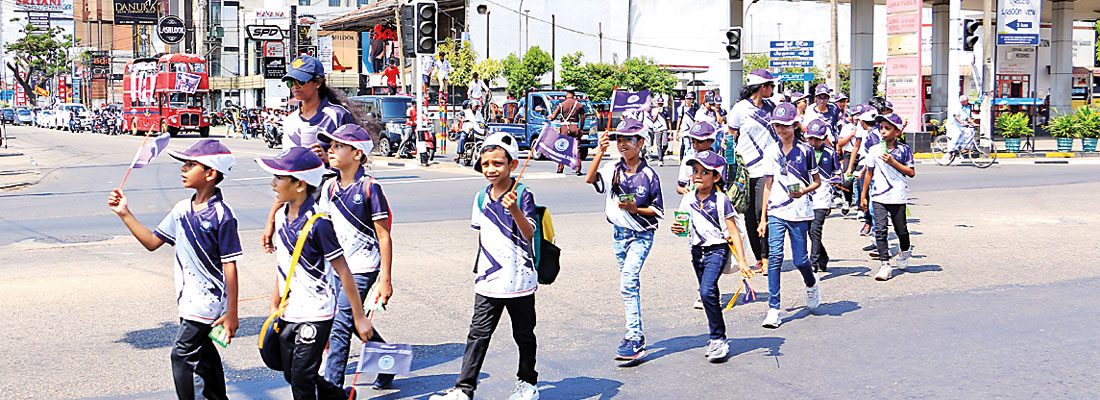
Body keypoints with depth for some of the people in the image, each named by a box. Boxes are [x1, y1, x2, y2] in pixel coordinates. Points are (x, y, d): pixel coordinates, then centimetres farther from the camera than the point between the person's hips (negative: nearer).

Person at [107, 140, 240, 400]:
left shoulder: (222, 215, -17)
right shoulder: (182, 210, 5)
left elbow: (230, 266, -16)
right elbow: (152, 242, 15)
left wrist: (231, 313, -16)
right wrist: (124, 213, 8)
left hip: (208, 299, -8)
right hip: (188, 299, 8)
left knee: (182, 354, -10)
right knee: (203, 354, 17)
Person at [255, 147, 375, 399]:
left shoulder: (318, 223, -19)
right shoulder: (282, 216, 4)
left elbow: (343, 272, -16)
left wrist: (359, 317, -14)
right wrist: (274, 304, 20)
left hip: (315, 314, -8)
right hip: (288, 313, 8)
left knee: (301, 377, -6)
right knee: (290, 374, 15)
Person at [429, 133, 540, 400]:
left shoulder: (522, 195, -11)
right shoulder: (481, 198, 6)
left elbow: (529, 234, -21)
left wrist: (515, 210, -38)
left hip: (519, 279, -4)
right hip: (488, 280, 4)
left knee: (523, 334, 12)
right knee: (478, 334, -1)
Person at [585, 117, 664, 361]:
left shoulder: (648, 175, -9)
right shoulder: (613, 169, 2)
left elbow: (658, 211, -4)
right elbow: (590, 179, -16)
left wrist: (635, 209, -19)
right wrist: (600, 153, -25)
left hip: (641, 235, -5)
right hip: (620, 233, 5)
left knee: (628, 283, -17)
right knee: (630, 284, 13)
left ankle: (633, 339, -15)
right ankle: (637, 334, 23)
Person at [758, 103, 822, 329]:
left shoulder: (805, 151, 1)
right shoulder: (771, 153, 8)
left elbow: (817, 181, 8)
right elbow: (768, 185, 12)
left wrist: (804, 191, -15)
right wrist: (763, 218, 10)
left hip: (800, 212, -2)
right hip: (776, 211, 2)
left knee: (799, 260, 1)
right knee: (775, 256, -11)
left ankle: (812, 284, 38)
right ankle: (774, 310, -9)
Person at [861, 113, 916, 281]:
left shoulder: (904, 150, -1)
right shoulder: (874, 150, 6)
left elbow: (911, 173, -3)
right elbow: (869, 173, 13)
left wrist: (893, 162, -14)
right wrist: (864, 196, 13)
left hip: (898, 197, -1)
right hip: (878, 197, 2)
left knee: (901, 229, 10)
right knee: (880, 229, -8)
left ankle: (904, 252, 41)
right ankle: (885, 264, -6)